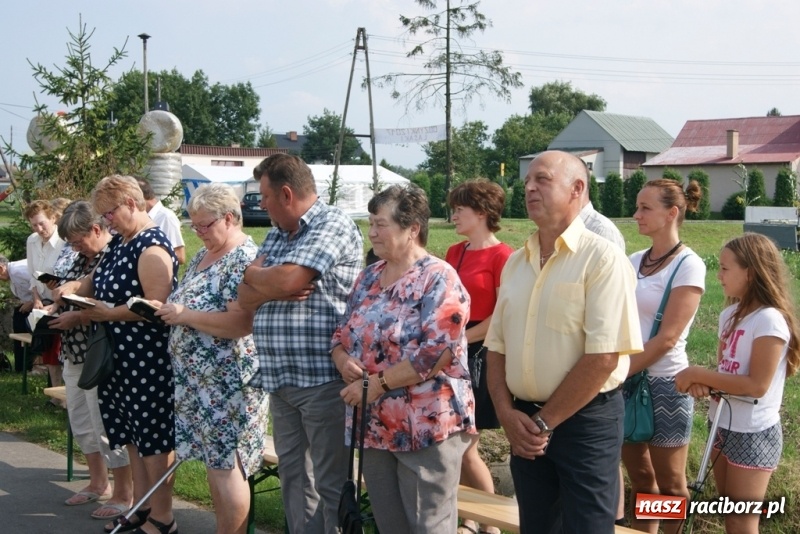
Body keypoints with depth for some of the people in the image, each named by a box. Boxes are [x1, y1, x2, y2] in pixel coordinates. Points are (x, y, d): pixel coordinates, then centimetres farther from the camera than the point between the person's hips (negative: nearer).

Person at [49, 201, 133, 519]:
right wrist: (67, 287, 2)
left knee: (107, 424, -2)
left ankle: (123, 495, 9)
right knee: (81, 421, 17)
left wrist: (78, 318, -22)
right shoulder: (84, 258, 12)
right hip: (75, 354, 10)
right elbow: (70, 291, 23)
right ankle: (98, 484, 32)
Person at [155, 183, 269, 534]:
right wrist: (168, 309, 3)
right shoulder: (202, 256, 14)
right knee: (213, 462, 14)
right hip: (198, 379, 9)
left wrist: (184, 315, -19)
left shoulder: (245, 259, -16)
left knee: (226, 465, -3)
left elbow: (240, 322, -26)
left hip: (228, 382, -9)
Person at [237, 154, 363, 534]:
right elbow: (246, 297, 8)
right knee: (293, 475, 16)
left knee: (331, 481, 0)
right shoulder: (276, 235, 16)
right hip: (280, 378, 8)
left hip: (322, 378, -8)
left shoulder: (334, 225, -9)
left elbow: (288, 280, -21)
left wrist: (254, 273, -1)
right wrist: (274, 286, -13)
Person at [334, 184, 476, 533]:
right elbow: (342, 335, 17)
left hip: (427, 427, -7)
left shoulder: (438, 278, -12)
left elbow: (437, 352, -21)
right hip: (374, 426, 7)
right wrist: (343, 359, -6)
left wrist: (377, 383, -20)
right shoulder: (369, 277, 11)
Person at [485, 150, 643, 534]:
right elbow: (497, 346, 11)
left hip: (586, 421, -6)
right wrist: (507, 413, -5)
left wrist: (544, 422, -13)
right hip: (525, 423, 6)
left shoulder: (602, 258, -12)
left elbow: (603, 358, -18)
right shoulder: (515, 262, 8)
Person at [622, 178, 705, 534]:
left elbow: (667, 338, -17)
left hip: (663, 382, -6)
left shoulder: (688, 265, -11)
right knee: (640, 479, 15)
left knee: (670, 486, 7)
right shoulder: (634, 261, 8)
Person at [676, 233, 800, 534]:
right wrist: (701, 383, -15)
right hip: (723, 426, 8)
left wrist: (698, 374, -21)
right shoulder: (730, 315, 5)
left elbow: (757, 385, -24)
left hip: (753, 434, -8)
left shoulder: (770, 320, -20)